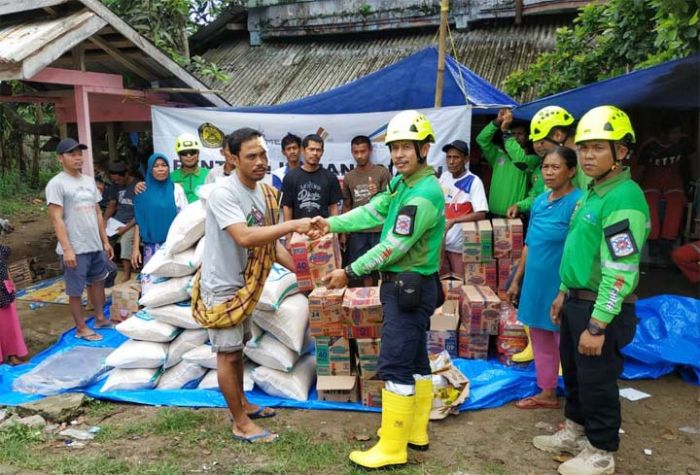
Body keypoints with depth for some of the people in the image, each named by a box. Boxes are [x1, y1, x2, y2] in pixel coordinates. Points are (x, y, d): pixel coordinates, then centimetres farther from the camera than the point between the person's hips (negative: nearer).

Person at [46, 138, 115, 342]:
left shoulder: (89, 181, 11)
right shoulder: (56, 184, -11)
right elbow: (57, 219, -16)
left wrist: (105, 241, 13)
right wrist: (67, 249, -21)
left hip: (95, 246, 7)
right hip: (75, 249, -7)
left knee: (98, 281, 19)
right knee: (76, 290, 5)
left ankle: (100, 318, 35)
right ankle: (81, 329, 17)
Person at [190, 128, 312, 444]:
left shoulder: (267, 193, 1)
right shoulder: (223, 194, -24)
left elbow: (269, 243, 7)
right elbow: (245, 238, -37)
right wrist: (293, 225, -40)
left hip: (244, 285, 8)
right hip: (222, 287, -8)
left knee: (237, 348, 22)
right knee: (228, 354, 4)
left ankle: (241, 403, 39)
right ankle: (241, 423, 17)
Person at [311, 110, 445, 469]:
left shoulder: (425, 194, -22)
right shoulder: (402, 182, 10)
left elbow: (394, 246, -22)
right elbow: (373, 212, 9)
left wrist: (350, 273, -16)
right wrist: (331, 224, -4)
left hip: (410, 287, -10)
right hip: (404, 285, 10)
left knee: (394, 365, -4)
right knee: (415, 359, 17)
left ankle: (392, 449, 8)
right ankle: (415, 431, 31)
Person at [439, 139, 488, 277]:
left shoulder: (474, 182, -13)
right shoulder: (444, 177, 5)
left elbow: (481, 214, -20)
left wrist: (453, 221, -26)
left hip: (459, 243, -5)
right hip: (440, 240, 5)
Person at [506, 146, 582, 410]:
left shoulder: (577, 202, -14)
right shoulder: (540, 201, 8)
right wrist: (516, 281, 15)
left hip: (561, 287, -7)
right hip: (535, 283, 7)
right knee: (540, 340, 17)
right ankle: (547, 393, 34)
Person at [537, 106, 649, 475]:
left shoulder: (624, 198, -21)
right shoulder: (592, 193, 10)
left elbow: (620, 271, -25)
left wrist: (597, 325, -23)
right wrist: (564, 293, 20)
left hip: (602, 309, -9)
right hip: (577, 301, 9)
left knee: (597, 380, 6)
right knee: (573, 372, 22)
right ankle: (575, 431, 41)